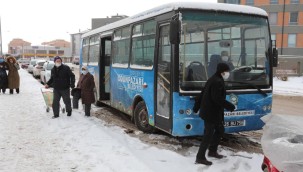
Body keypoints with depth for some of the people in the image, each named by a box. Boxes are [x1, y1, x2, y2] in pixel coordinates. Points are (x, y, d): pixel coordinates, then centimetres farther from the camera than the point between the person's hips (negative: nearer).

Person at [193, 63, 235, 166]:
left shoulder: (212, 80, 14)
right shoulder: (218, 82, -18)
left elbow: (202, 94, 18)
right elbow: (217, 98, -25)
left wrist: (197, 106, 23)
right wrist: (229, 106, -16)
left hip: (211, 112, 10)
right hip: (211, 113, -10)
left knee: (220, 130, 20)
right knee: (208, 134, -5)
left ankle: (212, 151, 31)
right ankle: (200, 157, 1)